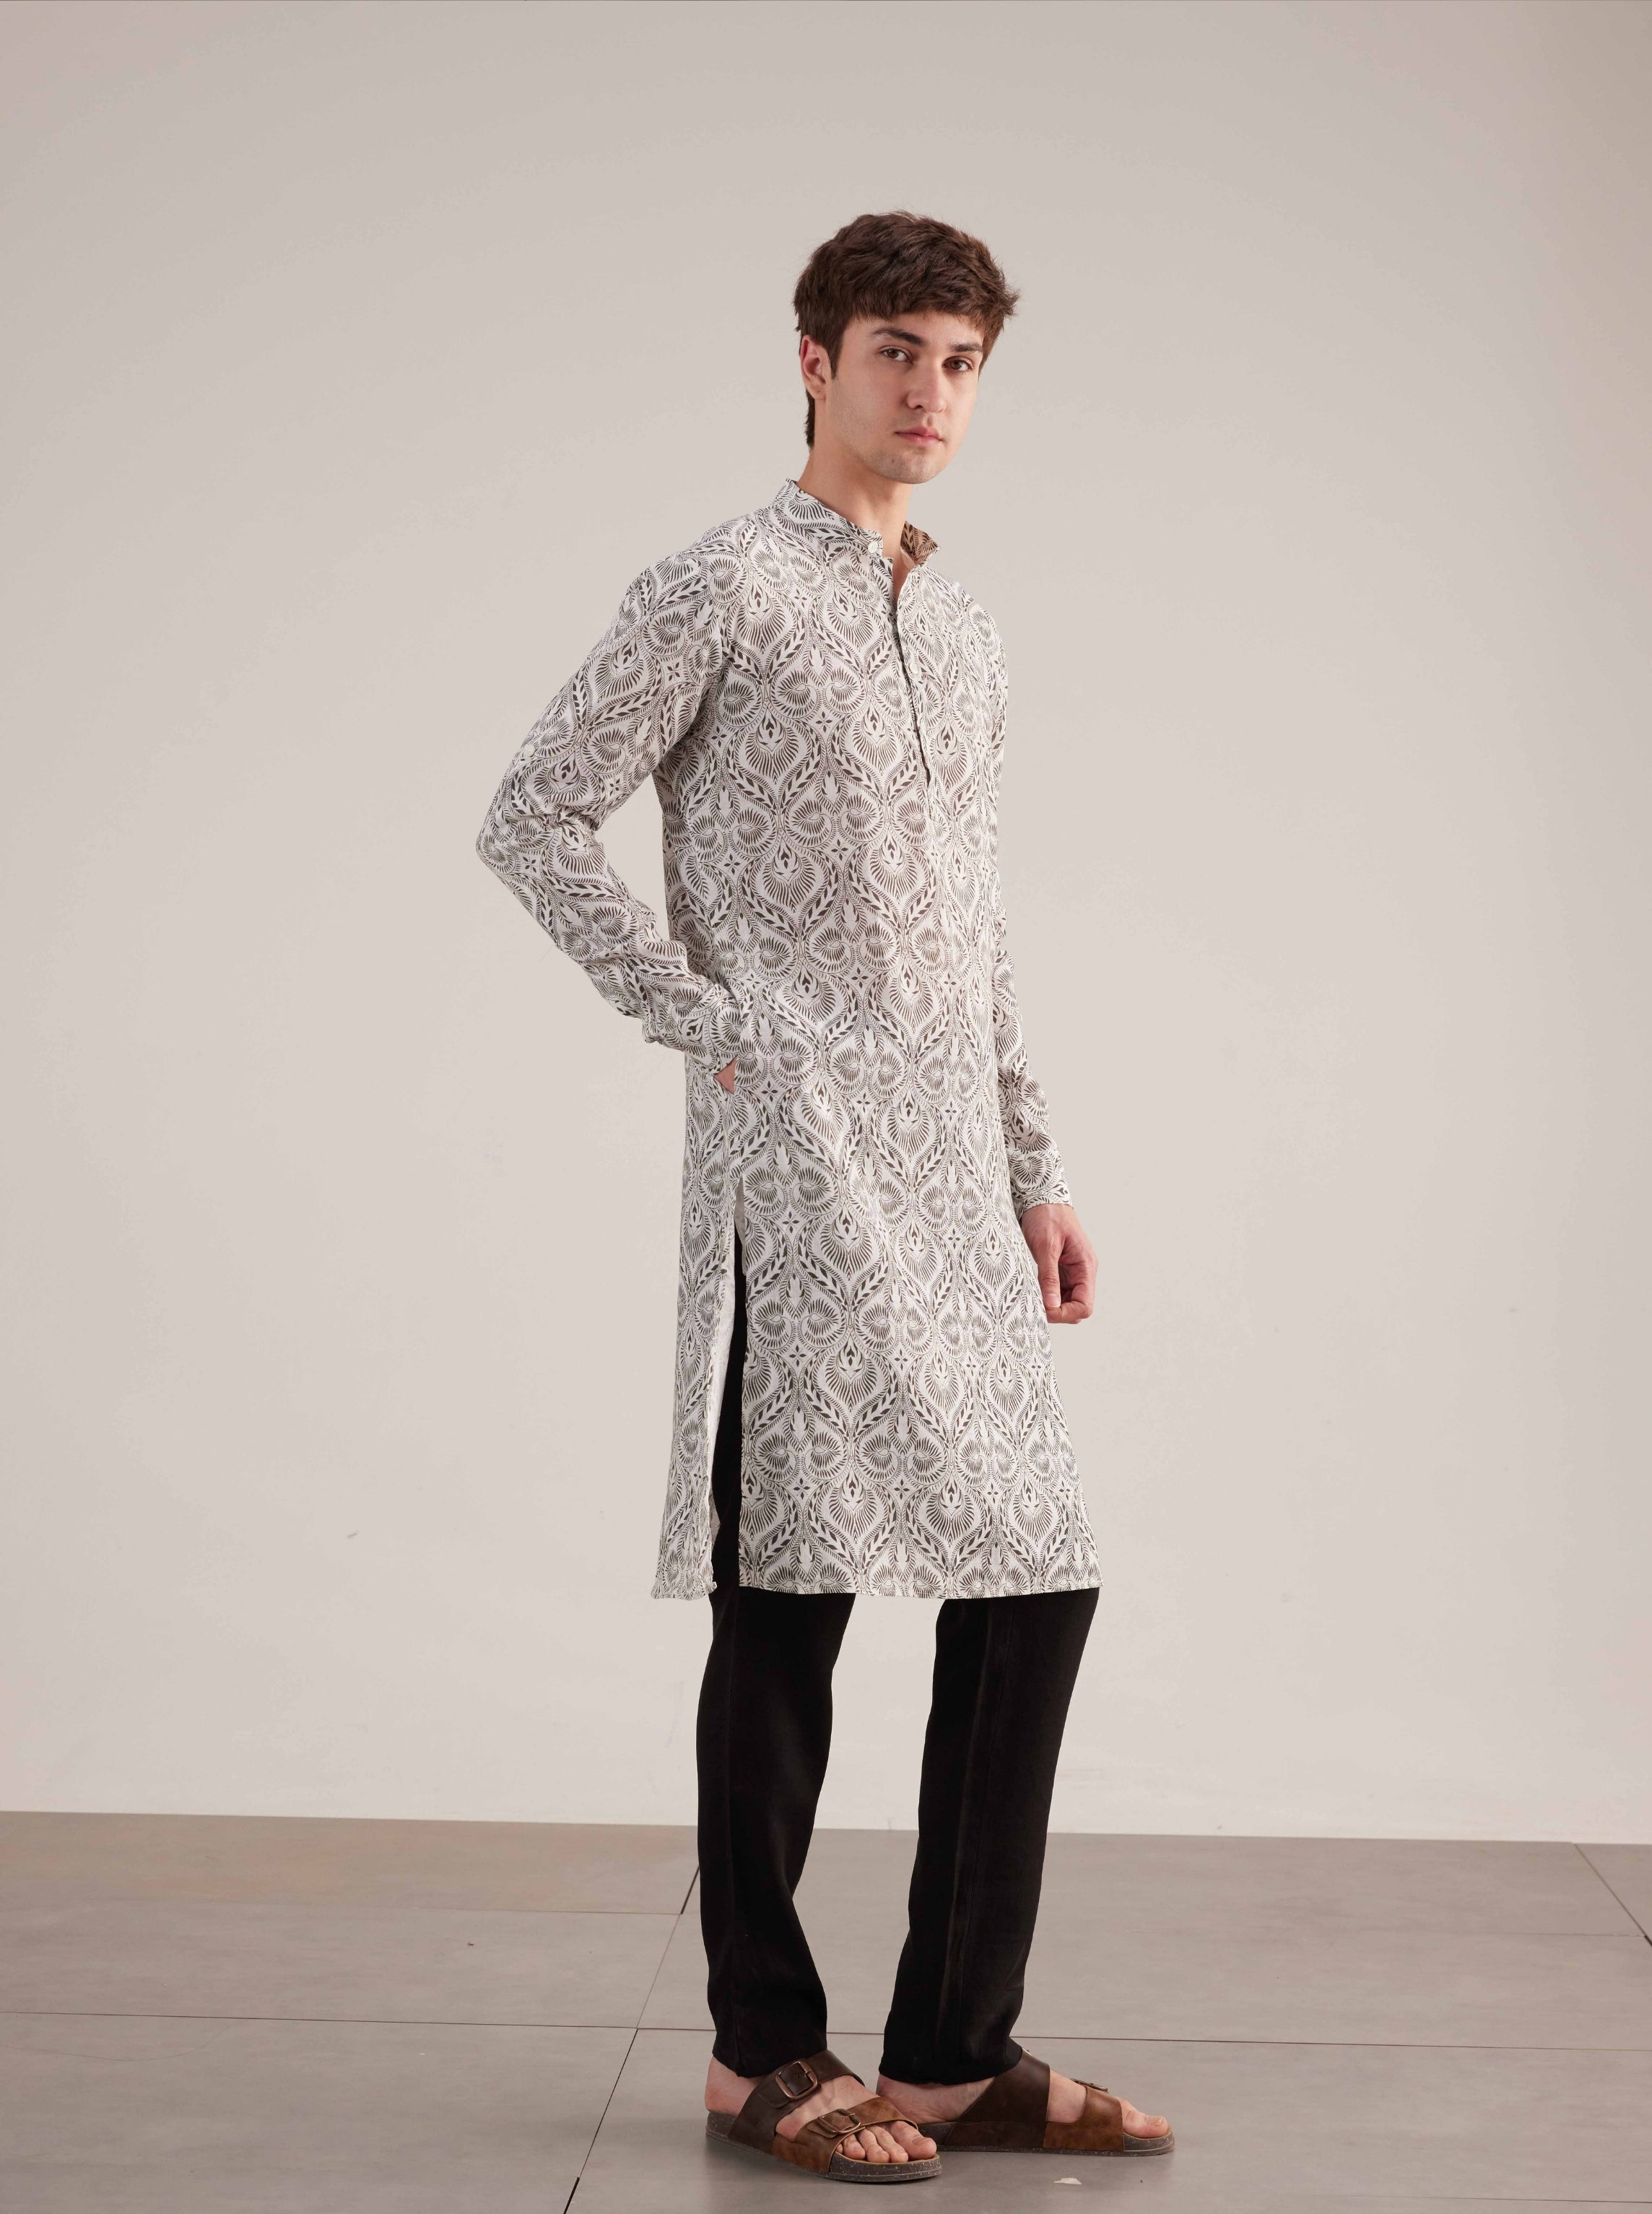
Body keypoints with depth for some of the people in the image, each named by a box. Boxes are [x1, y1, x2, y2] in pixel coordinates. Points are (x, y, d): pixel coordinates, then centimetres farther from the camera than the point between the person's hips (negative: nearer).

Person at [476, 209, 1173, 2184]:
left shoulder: (964, 632, 21)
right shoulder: (721, 591, -1)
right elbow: (533, 818, -5)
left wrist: (1035, 1175, 19)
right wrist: (702, 1023, -9)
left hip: (949, 1167, 7)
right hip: (796, 1151, -7)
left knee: (1032, 1578, 4)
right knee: (795, 1586, -3)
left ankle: (958, 2049, 14)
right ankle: (764, 2049, 10)